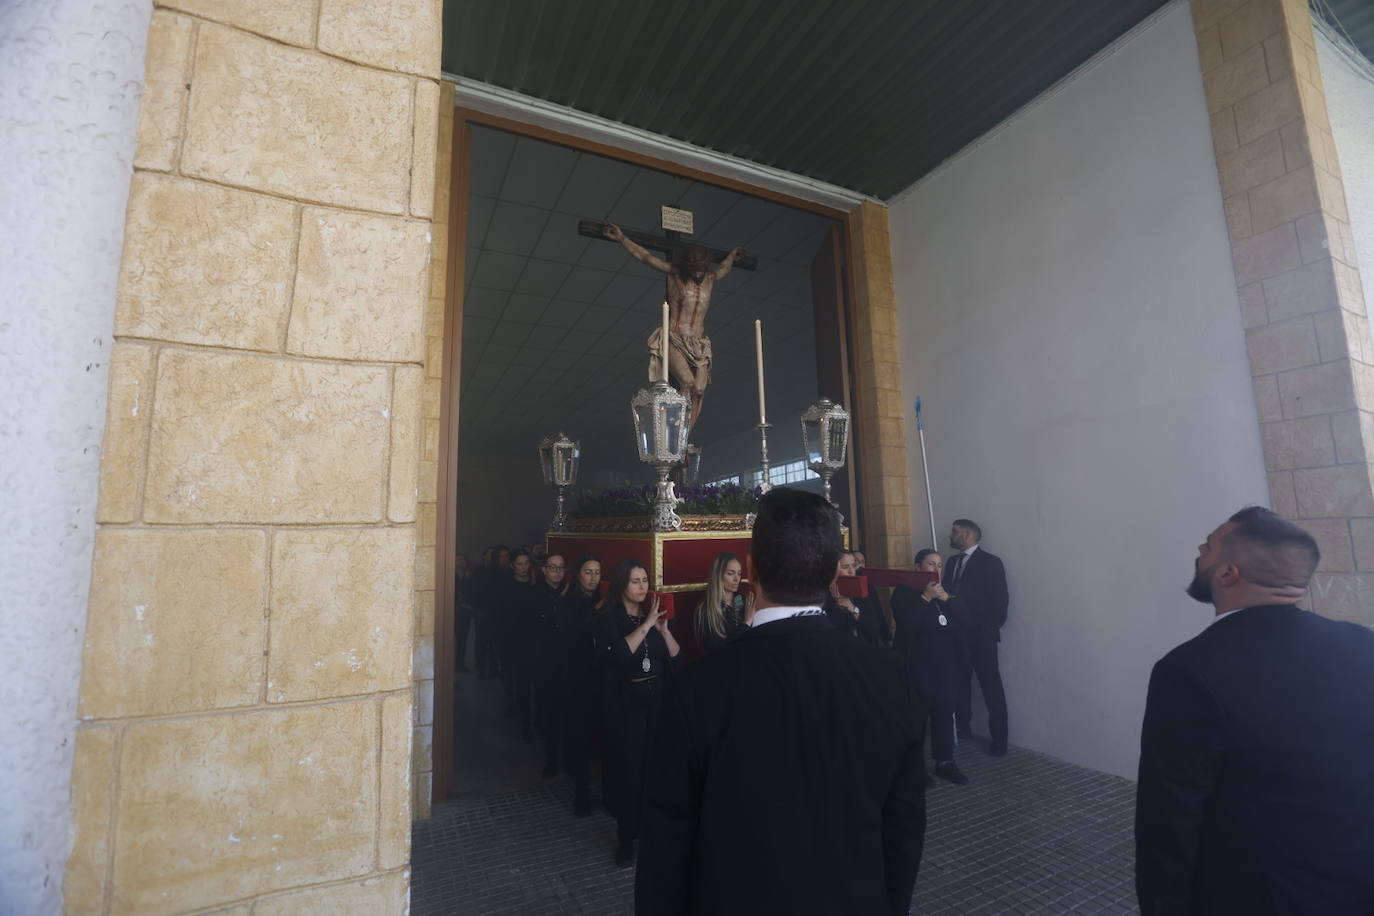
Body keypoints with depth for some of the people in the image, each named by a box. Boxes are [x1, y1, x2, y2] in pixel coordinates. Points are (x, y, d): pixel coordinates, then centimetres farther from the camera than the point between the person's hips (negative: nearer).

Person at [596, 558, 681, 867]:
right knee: (628, 769, 2)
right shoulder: (609, 618, -6)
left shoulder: (654, 614, 6)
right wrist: (646, 625, -21)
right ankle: (626, 838, 20)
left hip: (657, 699, 4)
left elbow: (676, 656, 4)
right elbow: (618, 654, -24)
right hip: (626, 702, -3)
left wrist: (663, 629, -12)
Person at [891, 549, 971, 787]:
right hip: (917, 664, -5)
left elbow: (963, 621, 4)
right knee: (917, 714, -3)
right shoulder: (904, 591, -2)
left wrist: (948, 600, -9)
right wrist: (927, 597, -17)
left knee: (945, 712, 5)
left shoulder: (945, 591, 14)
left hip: (947, 663, 5)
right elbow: (906, 622, -18)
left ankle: (945, 762, 18)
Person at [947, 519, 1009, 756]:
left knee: (992, 688, 0)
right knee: (959, 683, 13)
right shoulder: (952, 562, 13)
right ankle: (962, 727, 27)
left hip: (981, 637, -6)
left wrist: (989, 630, -12)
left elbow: (1000, 601, -9)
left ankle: (999, 739, 7)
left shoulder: (990, 562, -6)